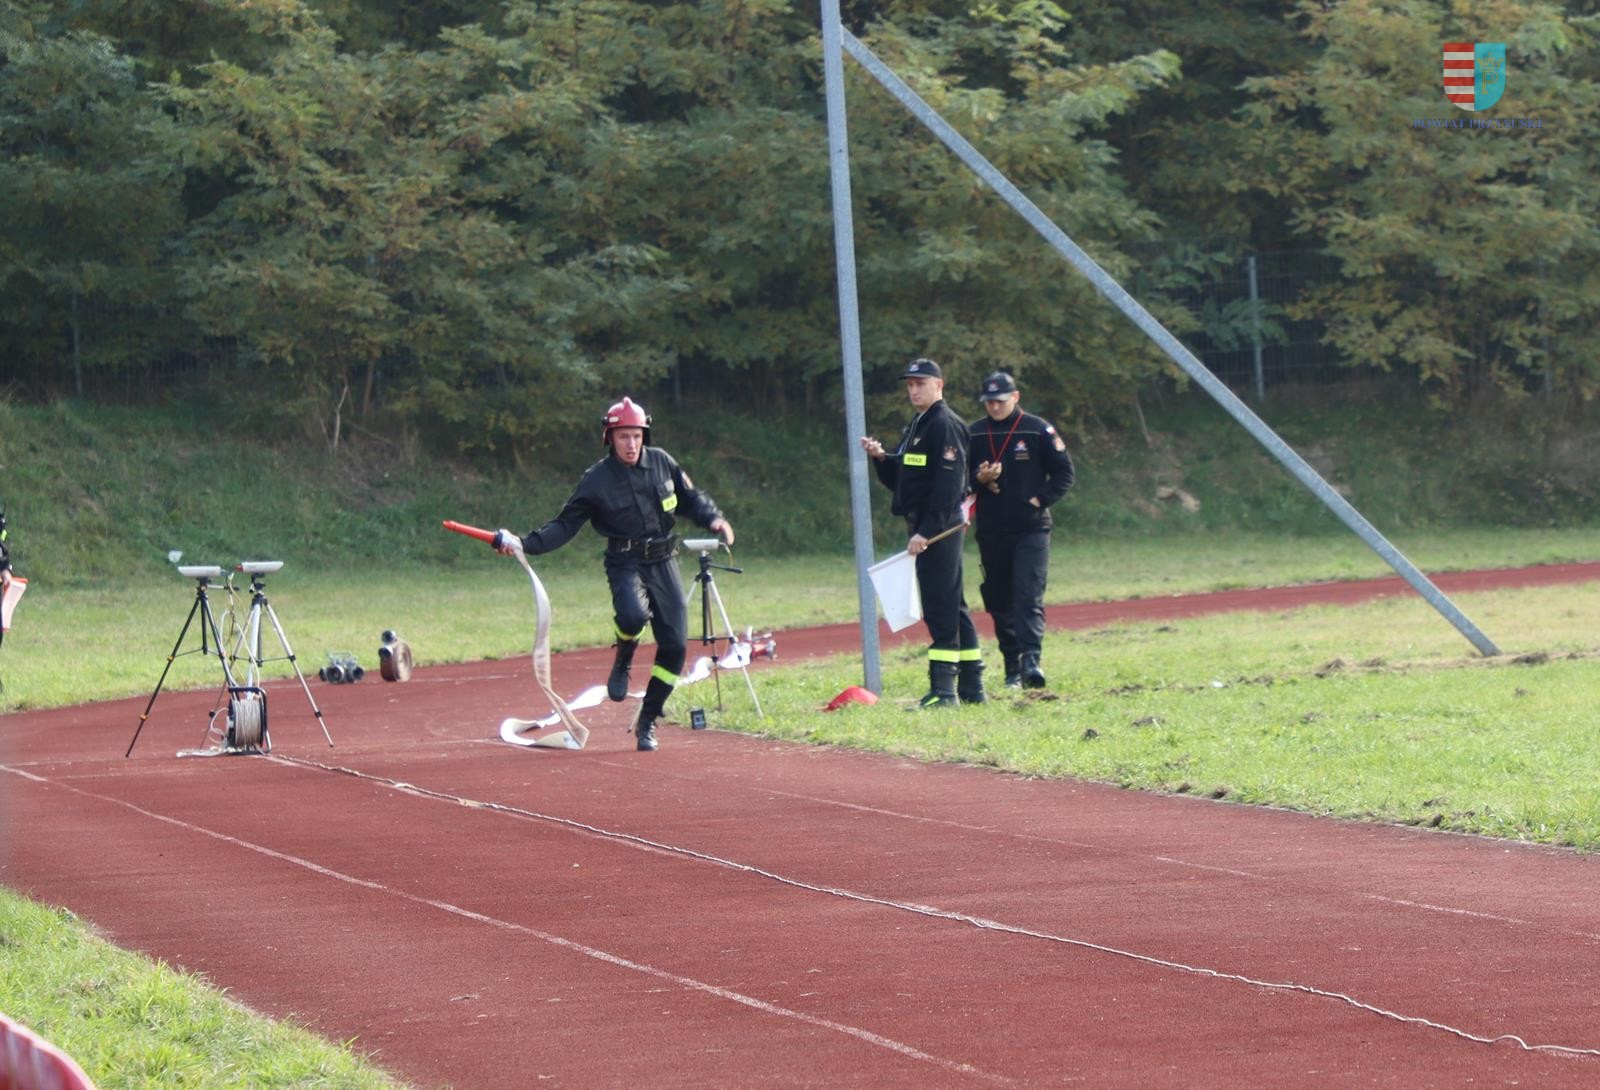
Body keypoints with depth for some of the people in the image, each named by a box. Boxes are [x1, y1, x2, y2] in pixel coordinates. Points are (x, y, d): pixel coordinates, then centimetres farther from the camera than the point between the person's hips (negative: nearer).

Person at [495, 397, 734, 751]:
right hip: (626, 565, -4)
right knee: (633, 614, -36)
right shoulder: (596, 480, -5)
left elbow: (690, 497, 18)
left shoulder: (661, 463, 5)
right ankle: (623, 662, 1)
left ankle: (647, 721, 13)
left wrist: (713, 519, 0)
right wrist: (526, 545, -16)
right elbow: (565, 525, -3)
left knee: (675, 645, -4)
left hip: (663, 563, 4)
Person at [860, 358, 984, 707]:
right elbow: (900, 479, 23)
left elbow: (947, 484, -20)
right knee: (953, 606, 13)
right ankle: (970, 687, 17)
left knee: (940, 607, -11)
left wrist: (927, 531, -24)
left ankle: (943, 689, -13)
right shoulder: (915, 427, 19)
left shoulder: (944, 425, -12)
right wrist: (881, 458, 5)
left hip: (940, 527, -10)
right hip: (925, 529, 10)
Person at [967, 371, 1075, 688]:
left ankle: (1031, 659, -23)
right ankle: (1012, 666, 13)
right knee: (999, 602, 6)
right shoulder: (974, 434, 8)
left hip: (1031, 529, -4)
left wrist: (1039, 499, -9)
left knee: (1029, 597, -14)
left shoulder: (1038, 431, 0)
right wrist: (978, 479, -9)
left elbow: (1064, 474, 3)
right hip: (990, 531, 4)